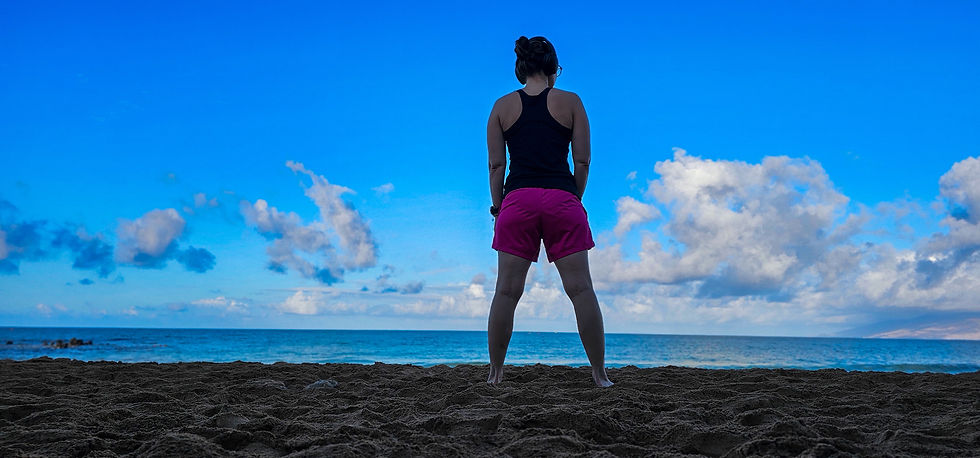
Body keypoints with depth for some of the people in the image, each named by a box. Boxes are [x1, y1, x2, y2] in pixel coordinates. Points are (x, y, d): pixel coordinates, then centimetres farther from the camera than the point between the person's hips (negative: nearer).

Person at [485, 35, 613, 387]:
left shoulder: (503, 106, 10)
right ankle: (599, 374, 6)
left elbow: (496, 164, 6)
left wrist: (497, 206, 12)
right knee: (580, 289, 2)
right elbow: (583, 160, 3)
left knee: (507, 291, 4)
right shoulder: (570, 102, 7)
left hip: (517, 200, 1)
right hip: (561, 198, -1)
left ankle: (495, 372, 8)